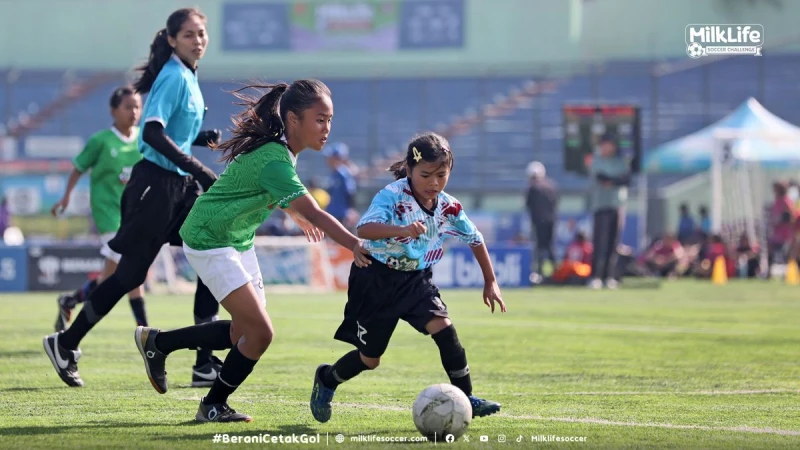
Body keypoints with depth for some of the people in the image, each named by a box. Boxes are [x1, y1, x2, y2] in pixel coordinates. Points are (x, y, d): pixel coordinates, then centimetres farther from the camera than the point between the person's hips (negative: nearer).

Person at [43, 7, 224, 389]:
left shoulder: (187, 77, 13)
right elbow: (153, 133, -27)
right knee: (130, 273, -3)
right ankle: (65, 344, 14)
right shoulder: (174, 77, -15)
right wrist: (197, 169, -31)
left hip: (180, 185, 9)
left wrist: (202, 138, 6)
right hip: (156, 185, -9)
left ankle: (206, 364, 0)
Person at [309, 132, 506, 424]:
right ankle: (327, 380, 37)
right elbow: (364, 229, -40)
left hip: (416, 279, 4)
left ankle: (466, 399, -10)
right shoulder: (392, 197, -22)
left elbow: (475, 240, 11)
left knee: (444, 328, -20)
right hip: (377, 279, -4)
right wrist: (402, 230, -57)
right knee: (370, 359, 6)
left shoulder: (449, 208, -6)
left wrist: (490, 282, 13)